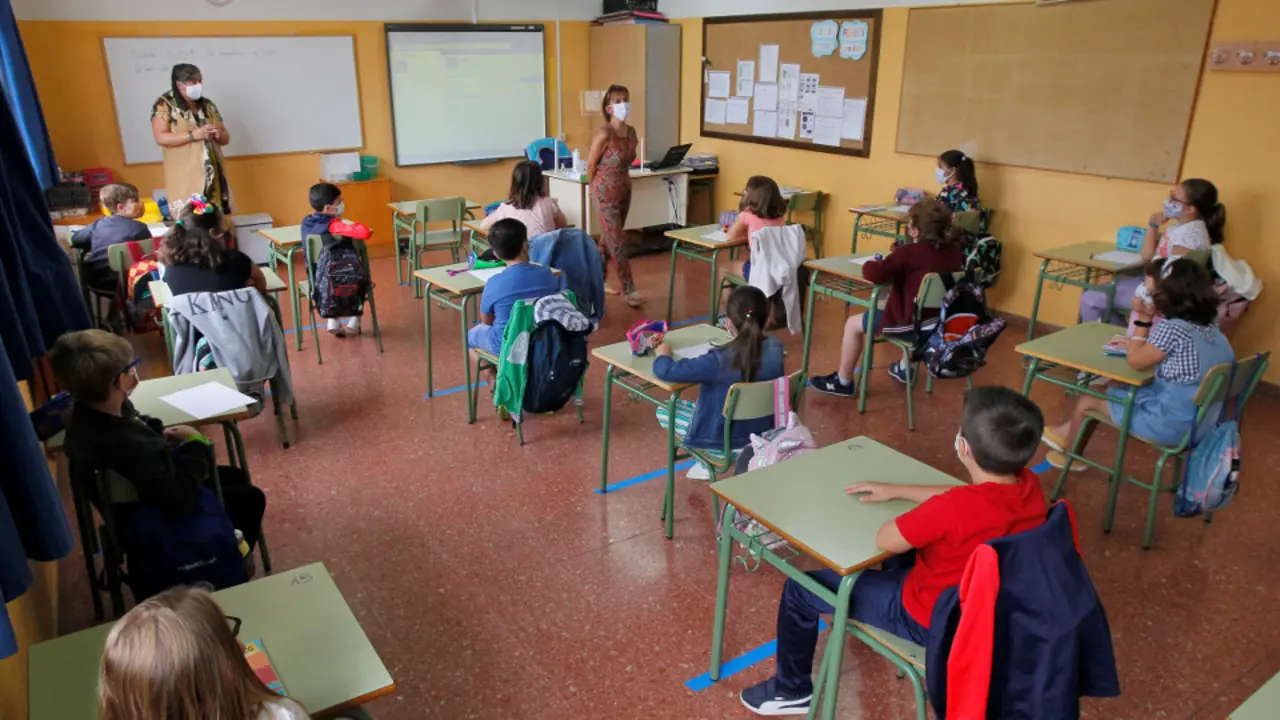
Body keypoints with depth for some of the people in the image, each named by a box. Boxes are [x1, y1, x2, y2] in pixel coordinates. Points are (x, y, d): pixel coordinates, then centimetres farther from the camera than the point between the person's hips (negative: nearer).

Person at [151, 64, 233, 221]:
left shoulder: (207, 105, 13)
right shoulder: (164, 105, -2)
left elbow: (226, 138, 16)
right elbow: (161, 137, -12)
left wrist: (217, 134, -8)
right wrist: (193, 135, -20)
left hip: (212, 176, 5)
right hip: (185, 178, -5)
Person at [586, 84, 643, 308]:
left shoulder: (631, 132, 3)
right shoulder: (604, 133, -18)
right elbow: (591, 164, -9)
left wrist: (622, 180, 17)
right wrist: (596, 188, 4)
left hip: (625, 190, 7)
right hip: (606, 192, -7)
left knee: (608, 239, 16)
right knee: (618, 242, -6)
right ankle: (629, 290, -2)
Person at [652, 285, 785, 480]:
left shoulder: (719, 360, -31)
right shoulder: (775, 348, -14)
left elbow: (665, 371, -29)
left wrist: (663, 354, -8)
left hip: (724, 438, -6)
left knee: (664, 411, 14)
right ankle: (746, 455, 21)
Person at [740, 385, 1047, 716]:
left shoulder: (955, 508, -37)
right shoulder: (1029, 485, -13)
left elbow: (884, 539, -22)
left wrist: (920, 516, -4)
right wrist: (895, 491, 9)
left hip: (933, 620, -8)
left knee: (799, 589, 2)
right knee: (904, 554, 34)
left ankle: (792, 690, 24)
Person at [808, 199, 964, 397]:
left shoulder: (909, 253, -21)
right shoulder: (954, 250, 1)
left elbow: (874, 275, -30)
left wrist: (870, 264, -7)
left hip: (915, 322, -8)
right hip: (942, 319, 8)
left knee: (853, 324, 8)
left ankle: (843, 382, 20)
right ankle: (905, 368, 51)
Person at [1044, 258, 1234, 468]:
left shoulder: (1173, 328, -22)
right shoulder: (1212, 329, 4)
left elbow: (1135, 361, -10)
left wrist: (1143, 319, -5)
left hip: (1171, 424, -8)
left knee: (1085, 401, 9)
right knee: (1106, 391, 23)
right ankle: (1067, 431, 39)